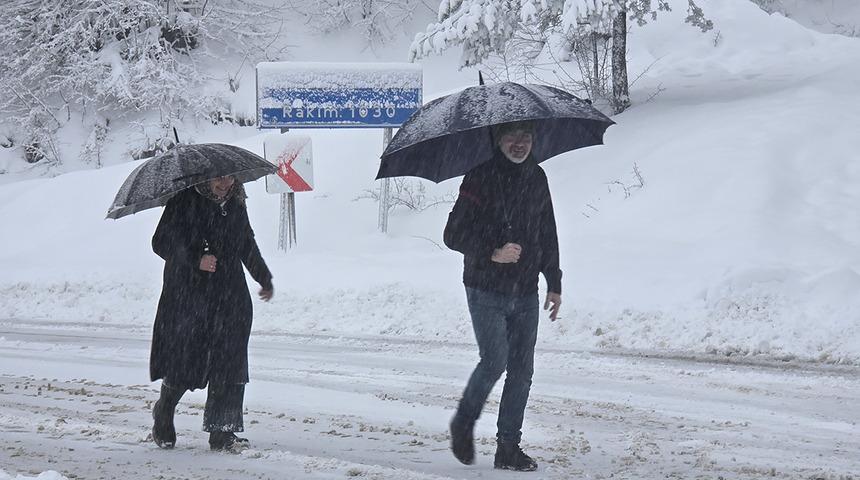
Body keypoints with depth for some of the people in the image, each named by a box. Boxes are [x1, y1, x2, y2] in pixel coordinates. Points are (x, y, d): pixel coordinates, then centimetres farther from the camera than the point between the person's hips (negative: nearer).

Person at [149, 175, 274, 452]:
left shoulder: (235, 205, 11)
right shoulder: (185, 201, -7)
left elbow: (248, 245, 26)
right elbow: (161, 242, -10)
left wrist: (264, 279, 33)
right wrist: (196, 260, -24)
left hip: (230, 298, 4)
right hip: (187, 297, -4)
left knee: (229, 365, -4)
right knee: (182, 361, 1)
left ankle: (222, 433, 0)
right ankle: (163, 414, 29)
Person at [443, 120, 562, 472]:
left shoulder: (537, 178, 10)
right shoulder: (480, 179, -8)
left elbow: (548, 235, 20)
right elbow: (454, 234, -10)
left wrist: (554, 284, 18)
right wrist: (493, 254, -23)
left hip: (525, 294, 5)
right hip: (486, 292, -5)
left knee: (522, 371, 3)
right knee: (495, 361, -13)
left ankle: (509, 448, 10)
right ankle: (464, 423, 13)